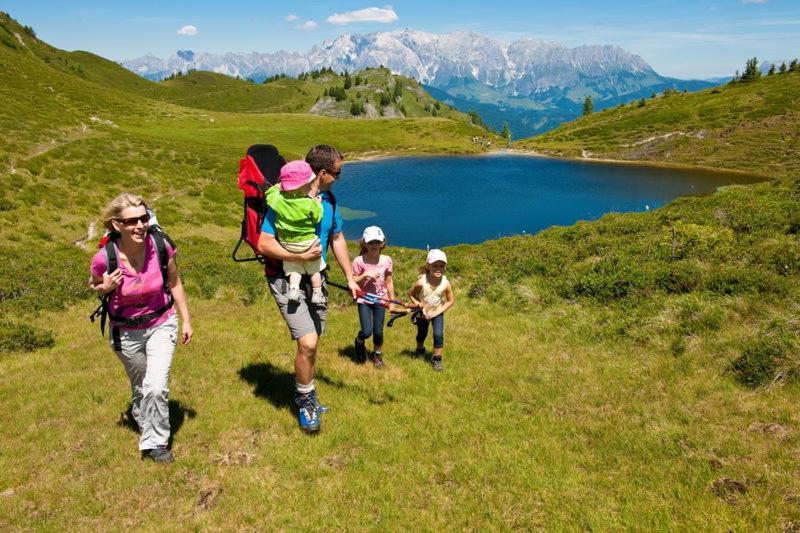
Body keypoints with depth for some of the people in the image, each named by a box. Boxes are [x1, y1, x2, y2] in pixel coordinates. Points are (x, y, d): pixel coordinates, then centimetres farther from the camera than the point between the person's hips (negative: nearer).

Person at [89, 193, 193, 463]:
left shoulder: (161, 246, -22)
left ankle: (155, 443, 9)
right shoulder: (104, 258, -25)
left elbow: (175, 284, -4)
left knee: (156, 387, -14)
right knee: (140, 387, 21)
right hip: (126, 332, 0)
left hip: (161, 324, 0)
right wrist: (104, 288, -25)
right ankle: (143, 419, 52)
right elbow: (94, 286, -1)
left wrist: (186, 320, 3)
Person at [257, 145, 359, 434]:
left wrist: (350, 278, 16)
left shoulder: (329, 199, 4)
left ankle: (306, 397, 36)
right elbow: (264, 244, -22)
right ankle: (305, 399, 10)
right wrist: (302, 256, -23)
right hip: (287, 281, -7)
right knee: (307, 342, -15)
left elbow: (337, 239, 15)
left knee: (311, 343, 15)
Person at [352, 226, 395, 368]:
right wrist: (365, 275, -23)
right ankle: (359, 342, 27)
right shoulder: (359, 261, -11)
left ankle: (377, 354, 31)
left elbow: (389, 282, 6)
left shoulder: (387, 260, -2)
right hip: (364, 299, -2)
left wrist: (392, 301, 7)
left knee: (378, 332, 4)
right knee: (367, 332, -9)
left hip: (380, 299, 2)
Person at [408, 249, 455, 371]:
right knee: (422, 334, 17)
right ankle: (420, 350, 50)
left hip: (437, 312, 0)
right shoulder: (421, 282, -32)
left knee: (438, 335, -12)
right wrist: (420, 306, -21)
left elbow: (451, 301, -12)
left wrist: (437, 312, -17)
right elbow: (411, 294, -14)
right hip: (423, 312, 0)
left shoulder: (446, 283, -27)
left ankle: (437, 360, 8)